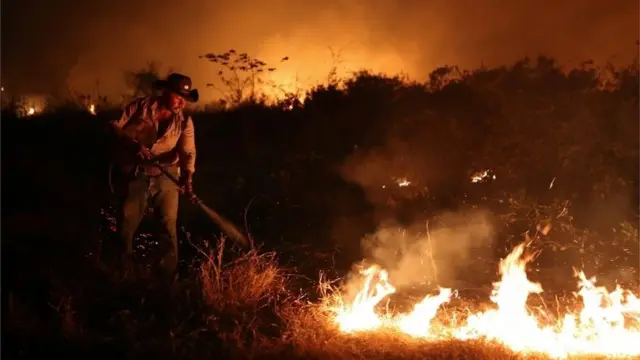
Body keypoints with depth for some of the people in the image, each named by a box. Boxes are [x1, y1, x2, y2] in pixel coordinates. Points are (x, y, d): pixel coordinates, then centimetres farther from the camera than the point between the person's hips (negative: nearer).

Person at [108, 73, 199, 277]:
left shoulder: (184, 121, -1)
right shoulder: (140, 107, -4)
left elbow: (188, 151, -13)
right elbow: (115, 126, -1)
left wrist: (187, 176, -32)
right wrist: (133, 144, -18)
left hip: (166, 177, 1)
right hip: (136, 176, -1)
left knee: (168, 226, 5)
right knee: (127, 225, 5)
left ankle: (169, 273, 18)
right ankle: (122, 272, 22)